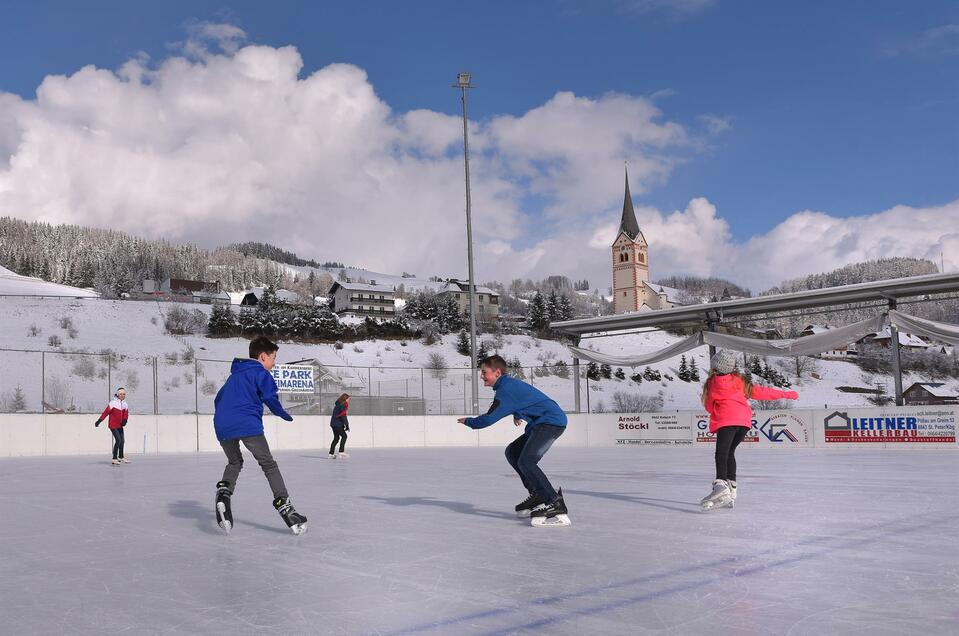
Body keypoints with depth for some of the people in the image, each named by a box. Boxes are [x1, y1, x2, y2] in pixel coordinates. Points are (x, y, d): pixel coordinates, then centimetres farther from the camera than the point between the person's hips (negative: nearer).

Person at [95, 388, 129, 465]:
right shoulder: (113, 403, -14)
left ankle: (121, 457, 30)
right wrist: (99, 421, -16)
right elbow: (106, 412, -15)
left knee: (122, 441, 12)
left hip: (120, 425, 7)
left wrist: (124, 420, -11)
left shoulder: (125, 404, 5)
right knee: (118, 440, -15)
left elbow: (126, 414, 8)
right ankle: (114, 459, -9)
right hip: (113, 425, -7)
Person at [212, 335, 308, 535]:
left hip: (222, 426, 6)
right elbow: (270, 398, -6)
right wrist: (285, 416, 7)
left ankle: (223, 492, 2)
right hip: (247, 425, -6)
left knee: (235, 462, 27)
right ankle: (284, 507, -7)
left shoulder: (235, 374, 28)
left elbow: (218, 399, 30)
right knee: (269, 465, 2)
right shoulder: (261, 373, 6)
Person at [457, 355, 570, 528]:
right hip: (540, 423, 11)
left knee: (526, 461, -22)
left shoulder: (506, 389, -16)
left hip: (552, 421, -11)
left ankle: (557, 507, -27)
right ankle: (538, 495, 13)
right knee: (512, 452, 15)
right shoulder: (509, 384, 15)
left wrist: (468, 421, 0)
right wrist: (517, 415, 40)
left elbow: (489, 419, -15)